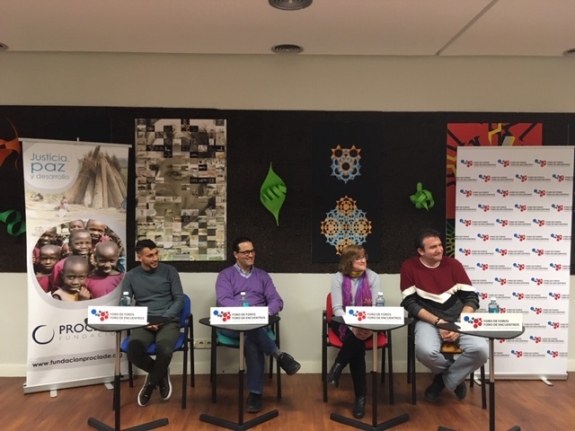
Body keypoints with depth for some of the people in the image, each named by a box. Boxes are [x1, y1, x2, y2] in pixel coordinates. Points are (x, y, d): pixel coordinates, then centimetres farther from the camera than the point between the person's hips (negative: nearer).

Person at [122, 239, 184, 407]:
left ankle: (150, 383, 0)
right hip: (143, 323, 2)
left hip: (169, 322, -1)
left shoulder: (169, 271, 3)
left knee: (165, 350, -34)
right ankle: (161, 374, 3)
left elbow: (179, 299, 2)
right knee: (133, 352, -30)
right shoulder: (131, 276, 8)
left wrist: (163, 319, -13)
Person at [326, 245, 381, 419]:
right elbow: (337, 308, -11)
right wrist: (353, 326, -28)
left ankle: (338, 367, -17)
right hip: (344, 324, -1)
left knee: (358, 338, -34)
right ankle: (360, 396, -22)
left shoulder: (373, 277, -2)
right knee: (356, 343, -30)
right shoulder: (338, 278, -5)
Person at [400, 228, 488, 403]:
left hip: (459, 319, 2)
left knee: (480, 350, -27)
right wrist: (438, 321, -16)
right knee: (425, 351, -34)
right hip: (428, 321, -2)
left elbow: (471, 297, 0)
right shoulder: (409, 267, -3)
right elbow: (410, 303, -6)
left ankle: (446, 379, 4)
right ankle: (455, 374, 3)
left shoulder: (453, 264, 2)